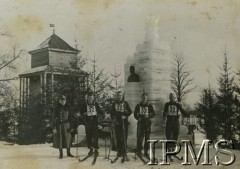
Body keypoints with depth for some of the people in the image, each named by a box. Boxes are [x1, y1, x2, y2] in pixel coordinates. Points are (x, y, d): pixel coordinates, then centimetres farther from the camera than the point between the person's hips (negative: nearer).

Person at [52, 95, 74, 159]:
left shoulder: (67, 108, 7)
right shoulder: (57, 108, -4)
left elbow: (70, 117, 12)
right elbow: (54, 118, -5)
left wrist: (70, 126, 9)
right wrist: (54, 128, -11)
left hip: (67, 125, 3)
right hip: (59, 125, -3)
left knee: (68, 138, 4)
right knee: (60, 139, 1)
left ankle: (68, 152, 16)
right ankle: (60, 154, 10)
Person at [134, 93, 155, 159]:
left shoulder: (149, 106, 7)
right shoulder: (138, 106, 8)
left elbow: (153, 114, 3)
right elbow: (135, 114, 9)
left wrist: (148, 115, -14)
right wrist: (138, 118, -10)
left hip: (147, 123, 1)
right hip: (140, 123, 0)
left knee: (147, 138, 2)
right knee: (139, 137, -6)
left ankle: (146, 152, 10)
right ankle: (139, 151, 3)